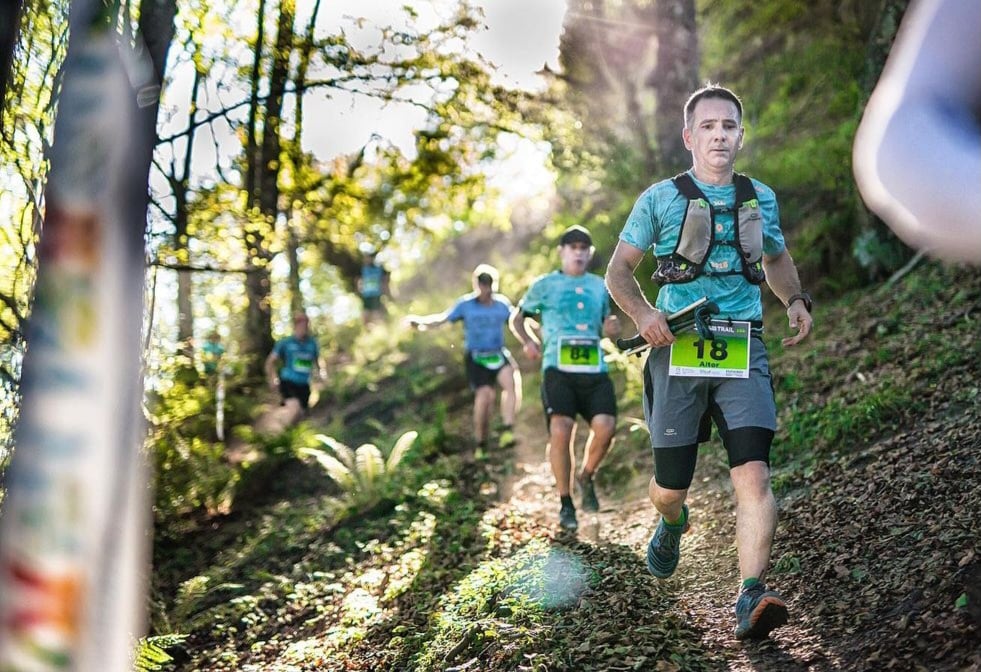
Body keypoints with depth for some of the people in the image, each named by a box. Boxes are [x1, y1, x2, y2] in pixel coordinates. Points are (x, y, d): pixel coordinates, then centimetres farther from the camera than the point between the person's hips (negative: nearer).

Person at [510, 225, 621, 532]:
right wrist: (528, 343, 3)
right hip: (558, 370, -2)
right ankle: (565, 503, -2)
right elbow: (517, 318, 21)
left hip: (595, 371, 3)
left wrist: (610, 329, 6)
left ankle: (586, 477, 12)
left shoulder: (600, 286, 20)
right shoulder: (545, 285, 11)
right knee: (561, 431, -16)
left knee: (605, 426, -18)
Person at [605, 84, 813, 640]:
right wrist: (643, 313, -12)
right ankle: (673, 524, 42)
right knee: (671, 486, 6)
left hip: (743, 350, 1)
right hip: (677, 348, -1)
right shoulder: (661, 198, 5)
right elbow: (619, 270, 8)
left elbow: (778, 259, 31)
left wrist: (797, 300, 10)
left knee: (754, 475, -17)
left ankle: (752, 597, -18)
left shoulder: (761, 198, 14)